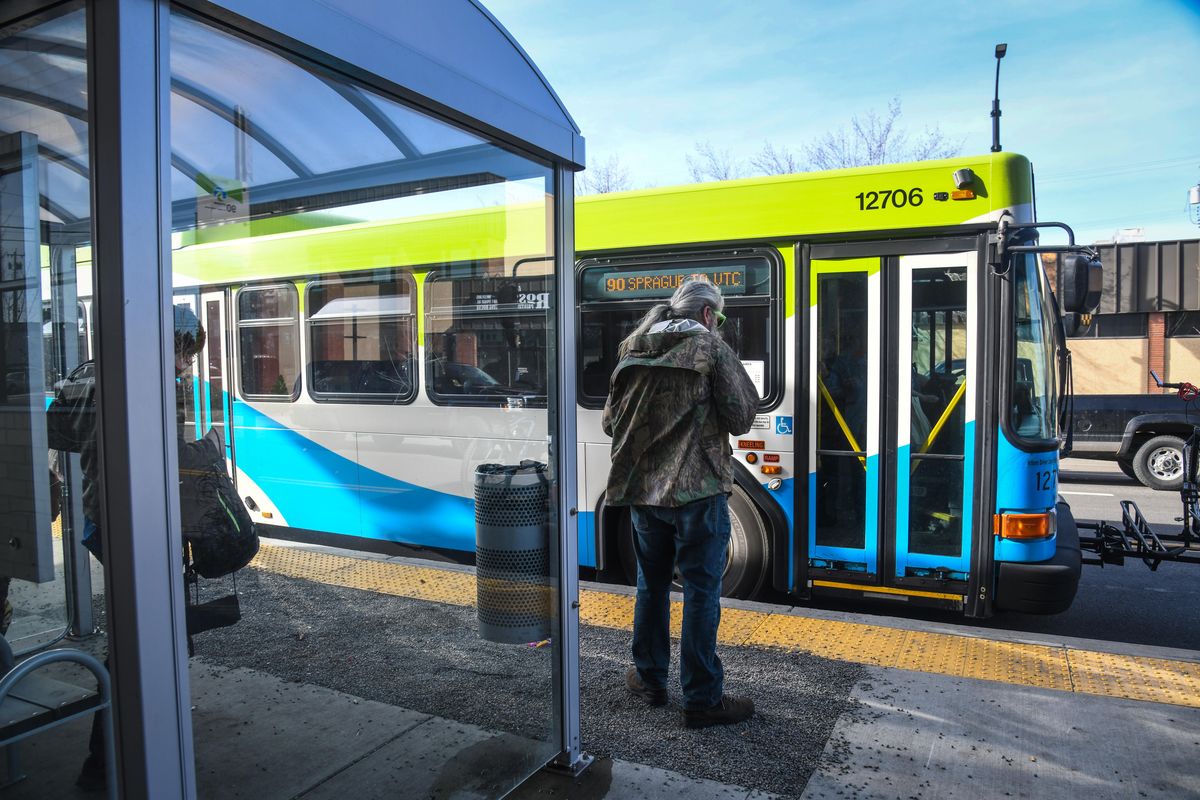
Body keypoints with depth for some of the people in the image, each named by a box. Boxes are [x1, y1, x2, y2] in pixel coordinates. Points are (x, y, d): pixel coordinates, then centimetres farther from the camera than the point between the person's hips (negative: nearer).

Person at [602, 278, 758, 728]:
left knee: (652, 584, 19)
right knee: (701, 591, 3)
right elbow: (741, 419, -6)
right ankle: (703, 699, 11)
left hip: (642, 489, 5)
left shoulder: (632, 350, 9)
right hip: (697, 491, -5)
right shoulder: (711, 349, -6)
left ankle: (649, 679, 31)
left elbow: (610, 423, 13)